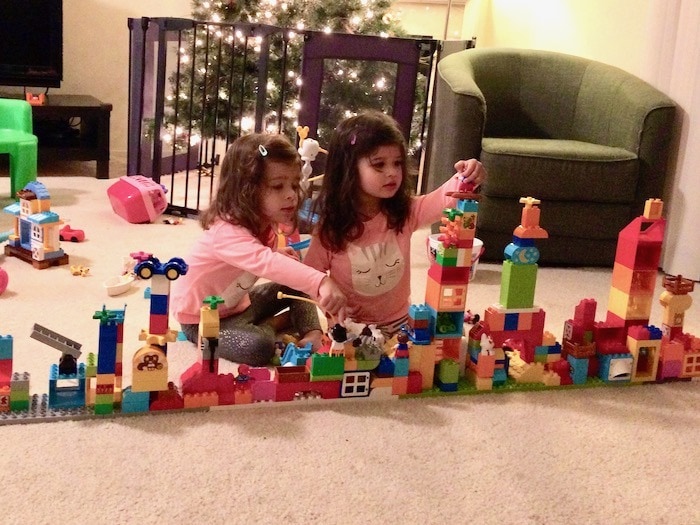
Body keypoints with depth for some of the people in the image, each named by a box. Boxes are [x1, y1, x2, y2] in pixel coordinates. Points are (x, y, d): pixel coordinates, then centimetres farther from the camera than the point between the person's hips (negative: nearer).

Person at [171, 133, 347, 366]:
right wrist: (320, 282, -69)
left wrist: (279, 254, -6)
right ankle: (274, 323, -2)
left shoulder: (264, 222, -6)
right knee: (258, 348, -31)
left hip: (238, 305, 9)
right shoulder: (227, 232, -36)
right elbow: (265, 262, -56)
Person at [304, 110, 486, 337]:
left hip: (400, 322, 3)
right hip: (350, 328, -3)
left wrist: (465, 179, -38)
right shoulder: (330, 228, -11)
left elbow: (444, 199, -17)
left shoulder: (406, 212, -4)